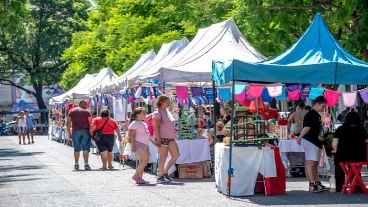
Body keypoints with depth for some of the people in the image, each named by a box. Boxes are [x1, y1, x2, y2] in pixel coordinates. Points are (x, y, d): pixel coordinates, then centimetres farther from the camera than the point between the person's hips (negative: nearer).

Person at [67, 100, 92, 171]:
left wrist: (69, 133, 12)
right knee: (86, 148, -2)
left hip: (75, 131, 2)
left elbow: (68, 123, 8)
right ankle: (86, 164, -10)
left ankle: (76, 164, 13)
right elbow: (90, 123, -5)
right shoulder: (87, 111, 3)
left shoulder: (72, 111, 11)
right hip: (85, 131, -2)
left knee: (77, 148, 10)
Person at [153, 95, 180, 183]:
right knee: (163, 157, -6)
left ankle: (165, 172, 12)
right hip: (162, 138, -8)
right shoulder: (158, 113, -8)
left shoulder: (168, 112, 17)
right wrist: (158, 139, -20)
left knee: (176, 155, 0)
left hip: (170, 138, 8)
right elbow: (156, 127, -14)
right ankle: (160, 176, 4)